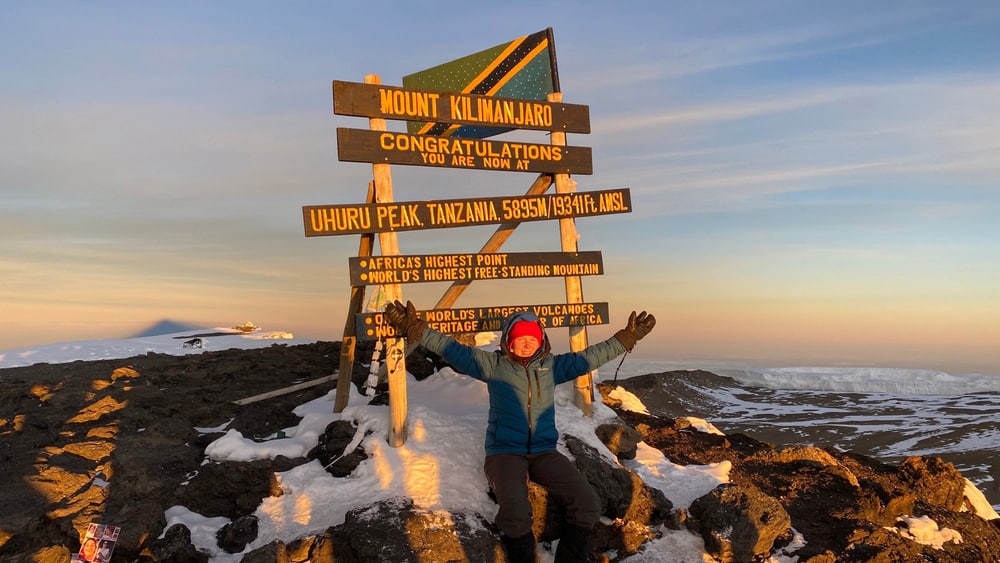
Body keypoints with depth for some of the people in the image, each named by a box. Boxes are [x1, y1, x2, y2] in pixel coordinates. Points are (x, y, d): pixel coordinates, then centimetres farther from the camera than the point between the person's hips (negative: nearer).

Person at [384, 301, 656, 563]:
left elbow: (589, 357, 16)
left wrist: (627, 338, 15)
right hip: (504, 452, -3)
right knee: (515, 512, -33)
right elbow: (453, 350, -3)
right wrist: (416, 329, -11)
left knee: (587, 503, -18)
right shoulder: (493, 364, 1)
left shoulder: (552, 366, 10)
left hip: (544, 451, 4)